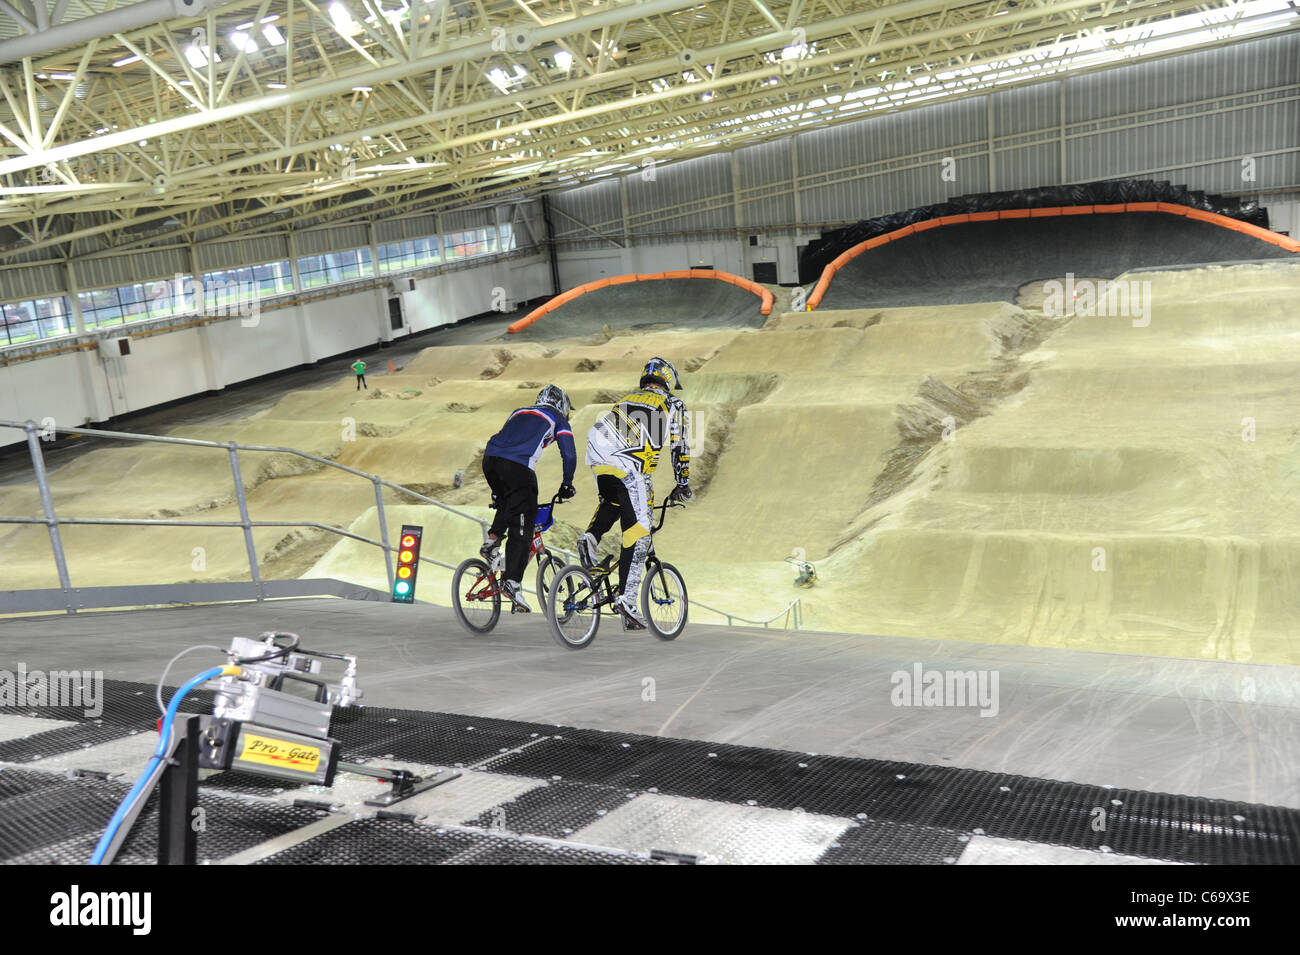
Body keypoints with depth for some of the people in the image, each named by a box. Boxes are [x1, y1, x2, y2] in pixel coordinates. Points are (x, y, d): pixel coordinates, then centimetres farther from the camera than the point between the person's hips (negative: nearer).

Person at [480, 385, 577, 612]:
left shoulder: (519, 412, 35)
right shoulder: (557, 419, 20)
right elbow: (569, 455, 11)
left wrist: (499, 488, 44)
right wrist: (567, 485, 26)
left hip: (489, 458, 5)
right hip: (517, 466, -5)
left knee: (507, 503, 33)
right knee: (521, 528, -3)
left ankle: (492, 540, 12)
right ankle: (513, 581, -12)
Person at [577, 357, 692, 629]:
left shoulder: (626, 399, 35)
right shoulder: (673, 405, 20)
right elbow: (680, 448, 18)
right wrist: (682, 484, 31)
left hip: (597, 459, 6)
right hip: (627, 466, -5)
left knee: (611, 503, 35)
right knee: (638, 531, -1)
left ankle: (591, 537, 6)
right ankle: (627, 598, -6)